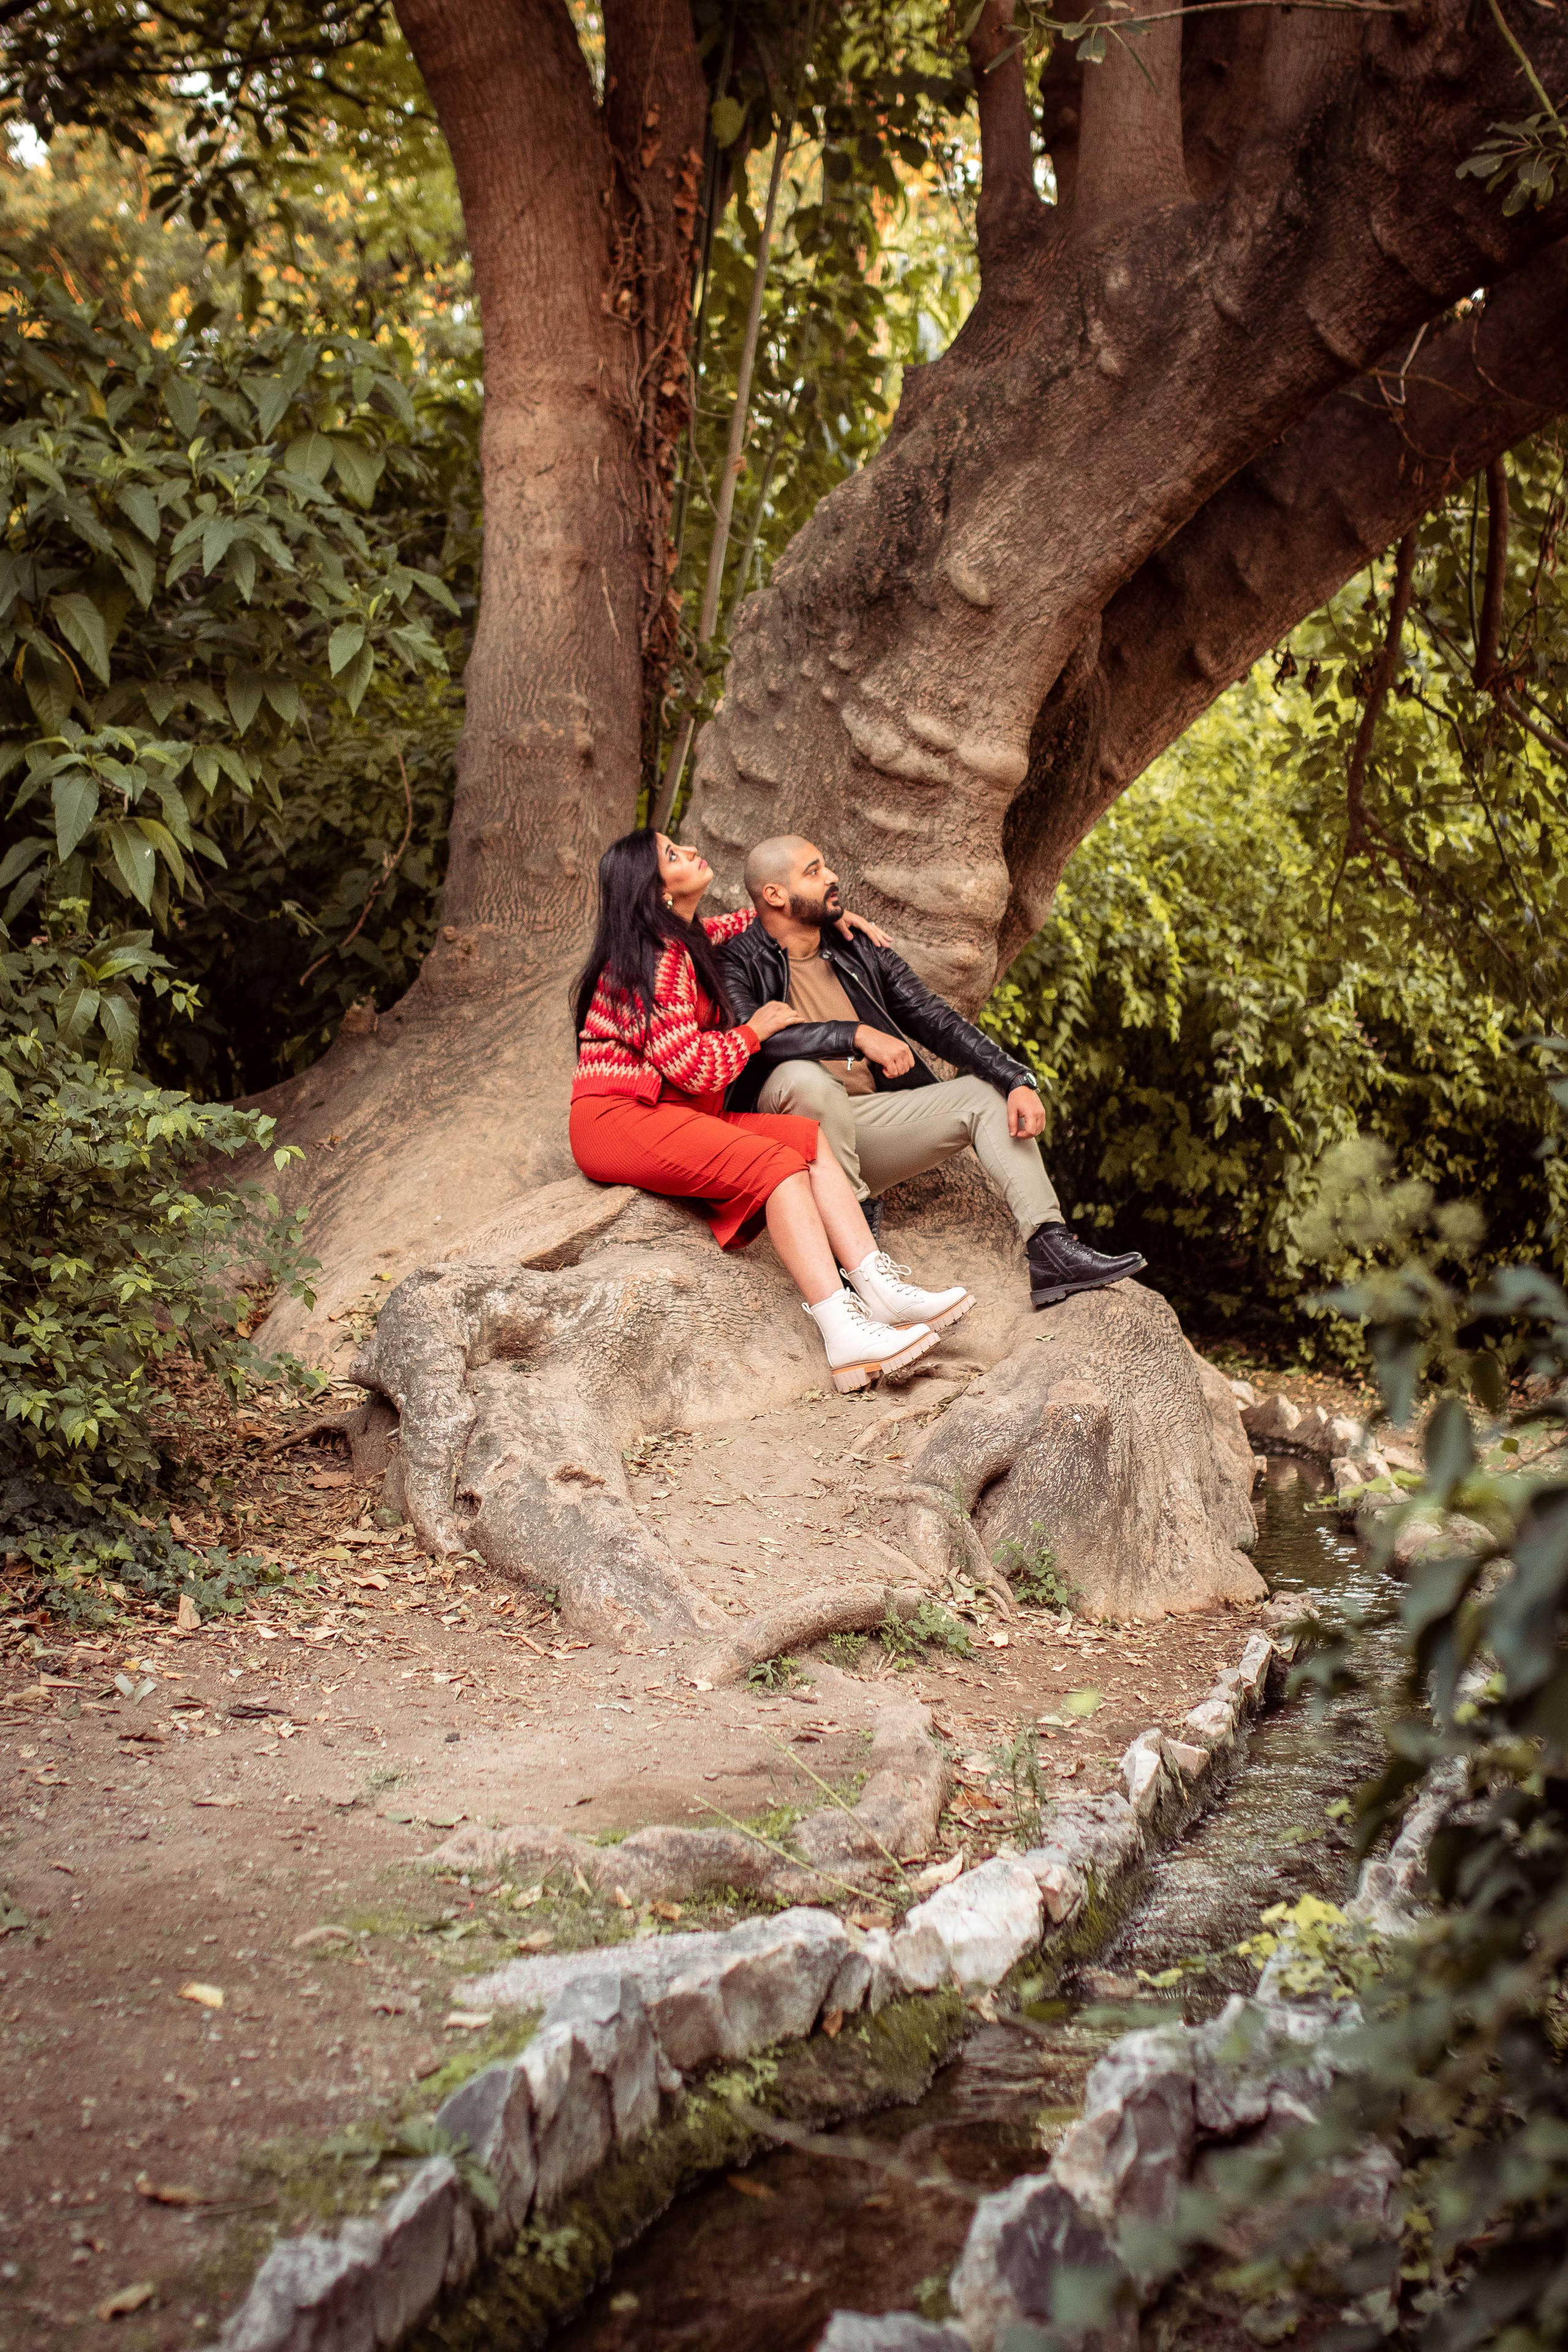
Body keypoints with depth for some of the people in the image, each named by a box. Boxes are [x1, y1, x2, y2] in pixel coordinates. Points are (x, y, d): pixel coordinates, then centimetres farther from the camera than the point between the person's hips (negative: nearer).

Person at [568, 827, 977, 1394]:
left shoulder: (689, 938, 16)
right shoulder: (657, 960, -14)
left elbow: (763, 918, 36)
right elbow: (693, 1069, -18)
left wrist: (833, 912, 22)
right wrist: (754, 1031, -2)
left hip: (674, 1116, 10)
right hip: (617, 1119, -10)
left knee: (808, 1137, -8)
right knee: (777, 1163, -26)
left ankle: (877, 1287, -23)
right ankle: (844, 1337, -39)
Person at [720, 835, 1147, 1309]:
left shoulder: (859, 951, 16)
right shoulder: (738, 962, -4)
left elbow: (935, 1020, 11)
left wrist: (1019, 1081, -2)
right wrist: (856, 1035, -31)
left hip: (863, 1121, 7)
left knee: (987, 1092, 1)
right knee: (805, 1078, -37)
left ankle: (1051, 1252, -12)